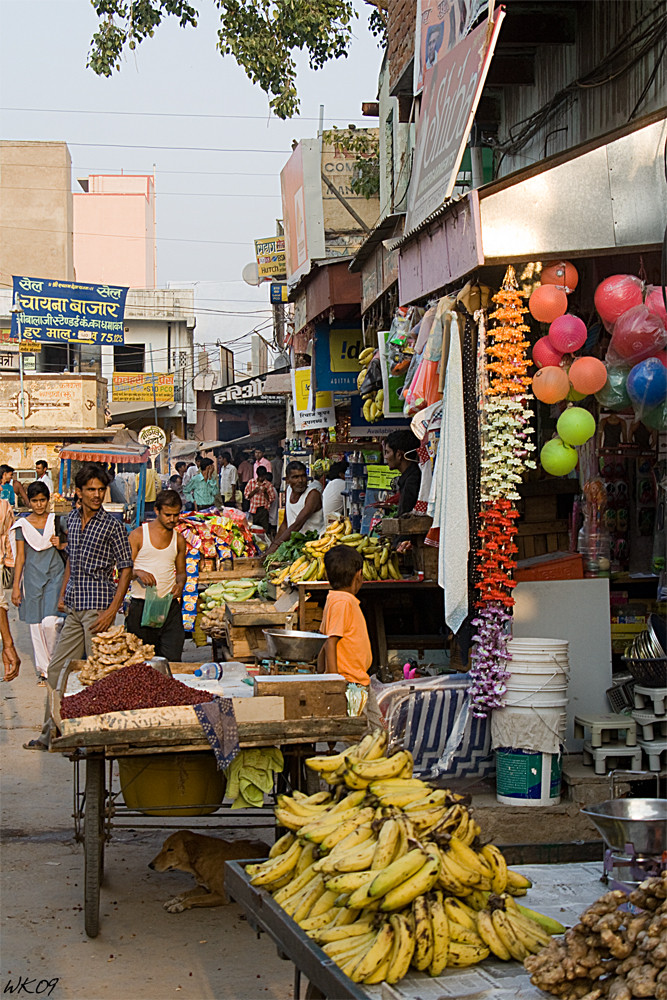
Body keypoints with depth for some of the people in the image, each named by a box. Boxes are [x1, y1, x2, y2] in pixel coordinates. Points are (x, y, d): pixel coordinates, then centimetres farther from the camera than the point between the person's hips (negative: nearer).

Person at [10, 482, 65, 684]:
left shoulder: (57, 521, 4)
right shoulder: (22, 525, 4)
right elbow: (20, 557, 5)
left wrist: (61, 544, -8)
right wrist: (16, 586, 1)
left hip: (55, 576, -1)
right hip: (32, 577, 1)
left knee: (50, 621, -15)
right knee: (36, 625, 4)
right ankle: (43, 669, 16)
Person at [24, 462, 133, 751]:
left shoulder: (112, 525, -6)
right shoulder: (72, 519, 12)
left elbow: (126, 568, -7)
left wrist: (113, 610, -13)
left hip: (98, 606, -6)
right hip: (74, 607, 7)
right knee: (56, 669, 7)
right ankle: (50, 734, 15)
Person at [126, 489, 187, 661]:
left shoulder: (179, 539, 12)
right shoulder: (138, 535, 0)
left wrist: (180, 584, 0)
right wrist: (138, 573, -22)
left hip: (169, 606, 2)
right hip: (141, 606, -2)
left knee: (172, 658, -10)